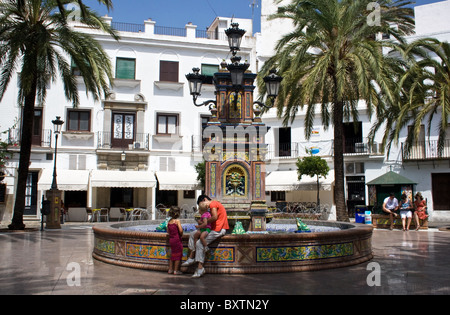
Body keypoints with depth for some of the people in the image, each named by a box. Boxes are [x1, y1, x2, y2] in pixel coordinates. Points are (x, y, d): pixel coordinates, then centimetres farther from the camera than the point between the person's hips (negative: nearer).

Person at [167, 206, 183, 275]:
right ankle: (176, 270, 5)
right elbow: (180, 230, -20)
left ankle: (170, 269, 22)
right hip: (177, 240, -7)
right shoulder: (177, 221, -14)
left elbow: (168, 232, 12)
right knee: (178, 255, 2)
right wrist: (181, 234, -1)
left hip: (171, 239, 7)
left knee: (172, 254, 18)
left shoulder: (169, 221, 6)